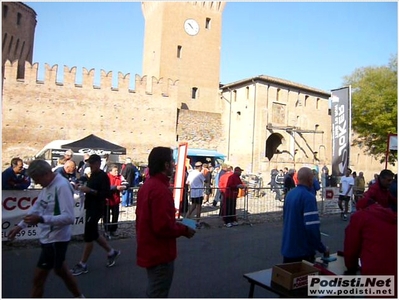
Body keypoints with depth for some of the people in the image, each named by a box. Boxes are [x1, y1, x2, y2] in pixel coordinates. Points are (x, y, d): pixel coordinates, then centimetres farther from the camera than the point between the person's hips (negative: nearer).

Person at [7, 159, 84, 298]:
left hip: (56, 239, -9)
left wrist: (41, 219, -33)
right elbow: (36, 207, 16)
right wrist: (20, 226, 9)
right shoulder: (47, 186, 6)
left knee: (38, 277, 3)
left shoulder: (62, 186, -24)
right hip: (49, 237, 9)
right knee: (60, 270, 23)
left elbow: (69, 217, -29)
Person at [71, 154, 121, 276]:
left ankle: (82, 265, 10)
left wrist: (90, 190, -27)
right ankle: (111, 252, 31)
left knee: (88, 236, -2)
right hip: (91, 208, 10)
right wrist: (84, 188, 9)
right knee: (94, 234, 15)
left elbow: (106, 194, -22)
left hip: (97, 209, -10)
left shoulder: (103, 176, -14)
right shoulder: (92, 175, 15)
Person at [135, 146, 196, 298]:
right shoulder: (161, 190, -25)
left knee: (153, 292, 25)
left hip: (150, 250, 10)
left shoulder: (147, 185, 6)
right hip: (159, 253, -9)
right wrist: (184, 229, -12)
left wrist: (177, 225, 12)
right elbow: (163, 227, -29)